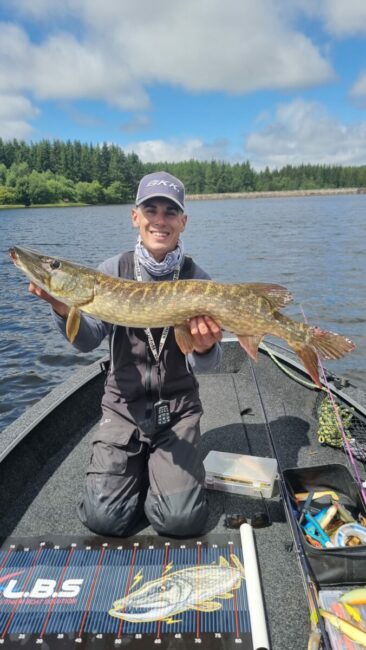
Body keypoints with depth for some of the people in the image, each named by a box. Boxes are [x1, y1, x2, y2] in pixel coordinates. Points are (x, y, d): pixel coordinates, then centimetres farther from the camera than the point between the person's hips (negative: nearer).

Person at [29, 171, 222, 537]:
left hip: (178, 410, 0)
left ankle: (165, 469, 21)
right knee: (104, 517, -8)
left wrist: (205, 348, -36)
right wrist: (63, 308, -30)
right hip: (123, 406, 1)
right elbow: (88, 341, -10)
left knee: (180, 520, -11)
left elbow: (204, 365, -12)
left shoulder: (196, 279, -8)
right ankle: (139, 470, 22)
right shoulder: (114, 270, -4)